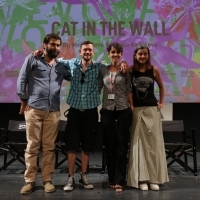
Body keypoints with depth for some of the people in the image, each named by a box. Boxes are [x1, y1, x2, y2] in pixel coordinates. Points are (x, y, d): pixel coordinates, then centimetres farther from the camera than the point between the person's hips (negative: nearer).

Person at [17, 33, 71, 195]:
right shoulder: (32, 59, 7)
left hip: (53, 111, 3)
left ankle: (47, 180, 15)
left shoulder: (61, 66, 17)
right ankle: (30, 181, 12)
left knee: (49, 147, 5)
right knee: (32, 146, 1)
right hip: (34, 109, -3)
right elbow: (22, 80, 4)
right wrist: (24, 102, 0)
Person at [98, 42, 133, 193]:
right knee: (109, 145, 8)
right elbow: (98, 89, 8)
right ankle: (112, 179, 20)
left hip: (123, 110, -2)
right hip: (107, 110, 2)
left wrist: (132, 107, -3)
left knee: (121, 146, 0)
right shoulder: (103, 70, 8)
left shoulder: (126, 70, 2)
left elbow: (129, 90, 2)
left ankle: (119, 181, 6)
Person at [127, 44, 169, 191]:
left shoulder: (154, 70, 3)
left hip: (152, 109, 1)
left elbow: (161, 87, 16)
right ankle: (141, 178, 11)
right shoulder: (131, 70, -1)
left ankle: (154, 178, 16)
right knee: (139, 143, 3)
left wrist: (161, 102, 10)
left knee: (153, 142, 5)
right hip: (136, 110, -1)